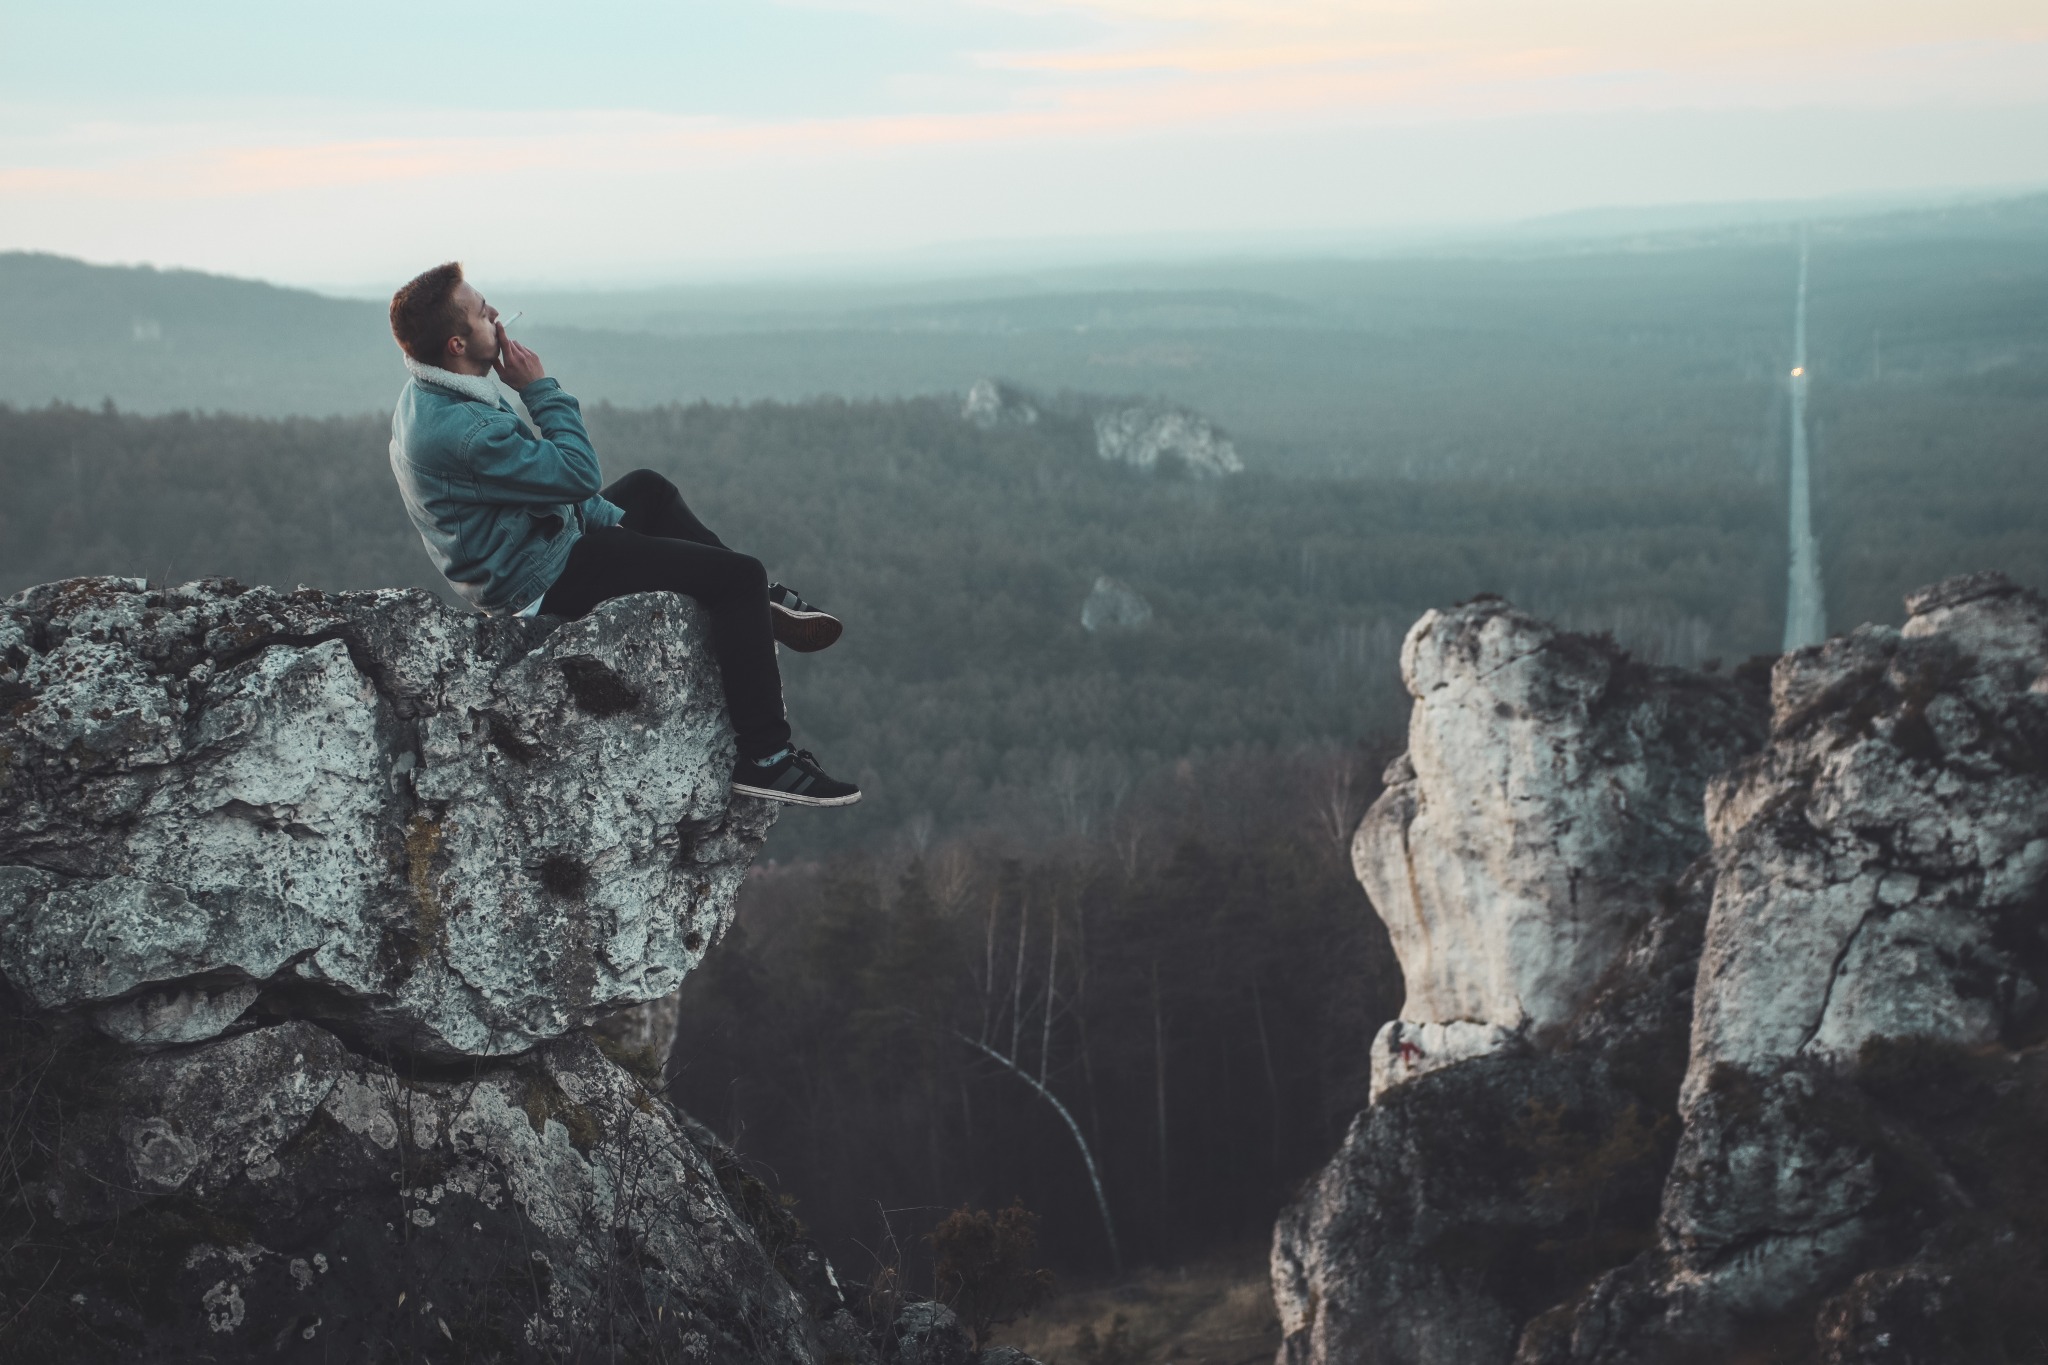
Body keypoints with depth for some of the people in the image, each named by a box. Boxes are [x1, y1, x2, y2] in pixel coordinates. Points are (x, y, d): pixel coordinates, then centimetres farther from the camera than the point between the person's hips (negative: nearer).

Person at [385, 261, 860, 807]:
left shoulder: (424, 398, 0)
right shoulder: (464, 430, -33)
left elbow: (539, 474, 12)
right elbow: (578, 473, -23)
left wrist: (606, 517, 14)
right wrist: (540, 389, -15)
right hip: (540, 581, -11)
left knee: (647, 488, 32)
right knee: (738, 575, -11)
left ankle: (762, 604, 40)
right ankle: (764, 756, -7)